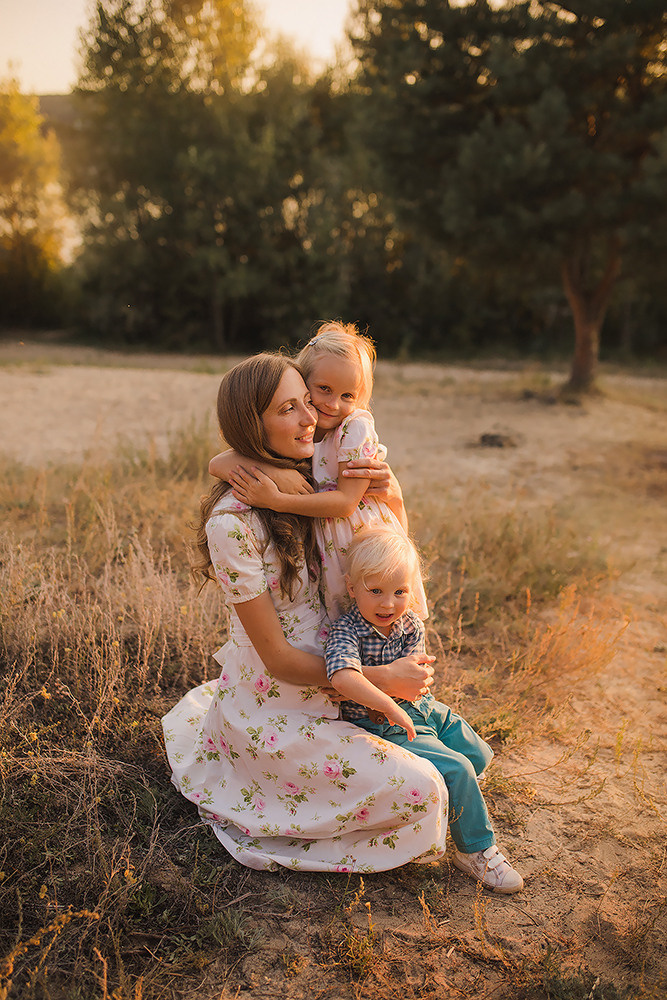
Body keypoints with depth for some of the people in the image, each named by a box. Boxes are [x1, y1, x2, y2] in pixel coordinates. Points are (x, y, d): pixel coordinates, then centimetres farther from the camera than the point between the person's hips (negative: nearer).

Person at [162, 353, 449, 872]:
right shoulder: (232, 522, -25)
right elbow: (278, 658, -21)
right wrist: (384, 680, -19)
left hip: (323, 682, 8)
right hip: (273, 709, -8)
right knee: (419, 789, -14)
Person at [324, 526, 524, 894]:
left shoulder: (412, 625, -6)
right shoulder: (346, 632, -24)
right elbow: (343, 677, -44)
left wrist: (374, 677, -25)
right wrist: (390, 706, -43)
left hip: (425, 710, 8)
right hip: (382, 727, -8)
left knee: (479, 755, 14)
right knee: (457, 770, -17)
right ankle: (476, 851, 1)